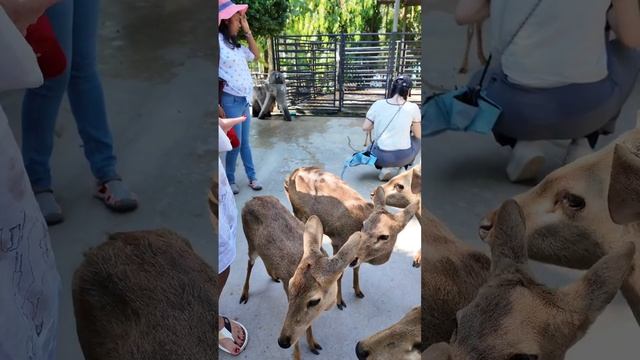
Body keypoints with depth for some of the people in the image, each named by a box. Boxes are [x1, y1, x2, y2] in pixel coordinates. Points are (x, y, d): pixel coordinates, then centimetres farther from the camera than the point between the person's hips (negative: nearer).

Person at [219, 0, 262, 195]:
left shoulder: (235, 45, 12)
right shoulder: (218, 42, -14)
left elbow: (256, 55, 21)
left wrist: (248, 31, 12)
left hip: (244, 99, 8)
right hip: (231, 100, -8)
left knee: (244, 142, 14)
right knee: (235, 143, -1)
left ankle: (252, 177, 22)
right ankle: (229, 180, 15)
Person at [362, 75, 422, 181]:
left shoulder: (378, 104, -6)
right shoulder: (413, 108, -9)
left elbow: (365, 128, 2)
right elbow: (418, 135, 2)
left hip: (380, 157, 3)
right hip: (403, 157, -2)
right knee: (417, 139, 31)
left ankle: (385, 167, 12)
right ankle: (396, 167, 10)